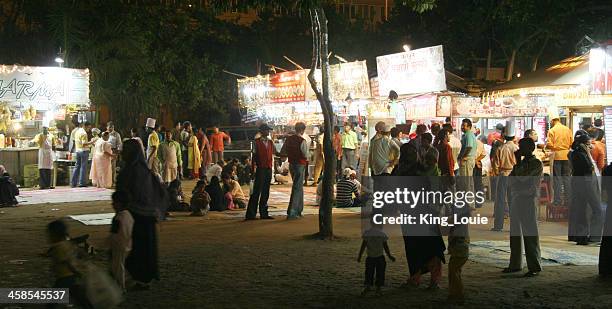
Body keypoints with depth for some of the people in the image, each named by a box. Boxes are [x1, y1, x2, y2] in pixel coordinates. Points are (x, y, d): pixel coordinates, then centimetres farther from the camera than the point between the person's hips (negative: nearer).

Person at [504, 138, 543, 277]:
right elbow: (511, 180, 13)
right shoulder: (522, 163, 17)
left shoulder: (537, 164, -7)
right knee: (515, 234, 11)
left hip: (529, 200, -8)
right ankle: (515, 264, 19)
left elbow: (521, 176, -19)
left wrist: (518, 160, -7)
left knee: (530, 234, -8)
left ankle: (535, 266, -4)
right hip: (516, 200, 8)